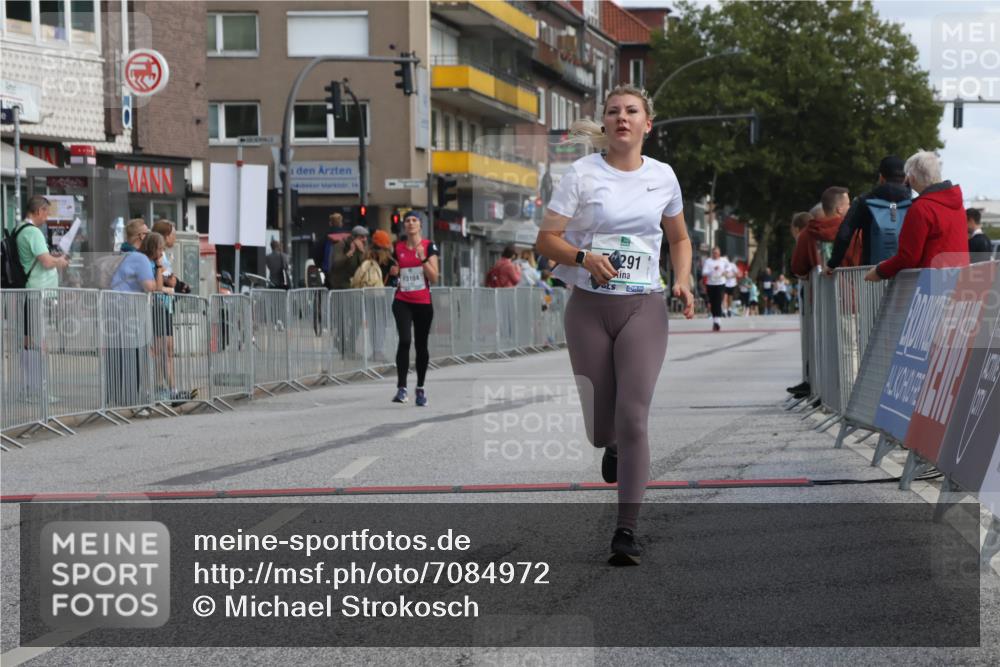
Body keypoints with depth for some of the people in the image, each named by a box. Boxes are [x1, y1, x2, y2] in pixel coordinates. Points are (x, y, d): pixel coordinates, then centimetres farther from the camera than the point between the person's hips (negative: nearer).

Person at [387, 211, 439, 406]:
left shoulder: (429, 246, -1)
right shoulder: (398, 247, 7)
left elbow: (434, 278, -8)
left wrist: (423, 258, -19)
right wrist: (394, 272, -2)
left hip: (423, 302, -1)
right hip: (402, 302, 1)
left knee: (421, 345, 7)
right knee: (404, 340, -17)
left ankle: (420, 388, 22)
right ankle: (401, 388, -19)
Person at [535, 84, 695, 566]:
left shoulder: (663, 176, 8)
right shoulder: (581, 174, -1)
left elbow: (679, 238, 22)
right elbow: (546, 239, -2)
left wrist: (682, 281, 4)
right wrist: (584, 257, -20)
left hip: (643, 308, 0)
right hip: (588, 308, 0)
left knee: (633, 418, -14)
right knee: (599, 427, 5)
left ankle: (626, 531, -12)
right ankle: (613, 448, 45)